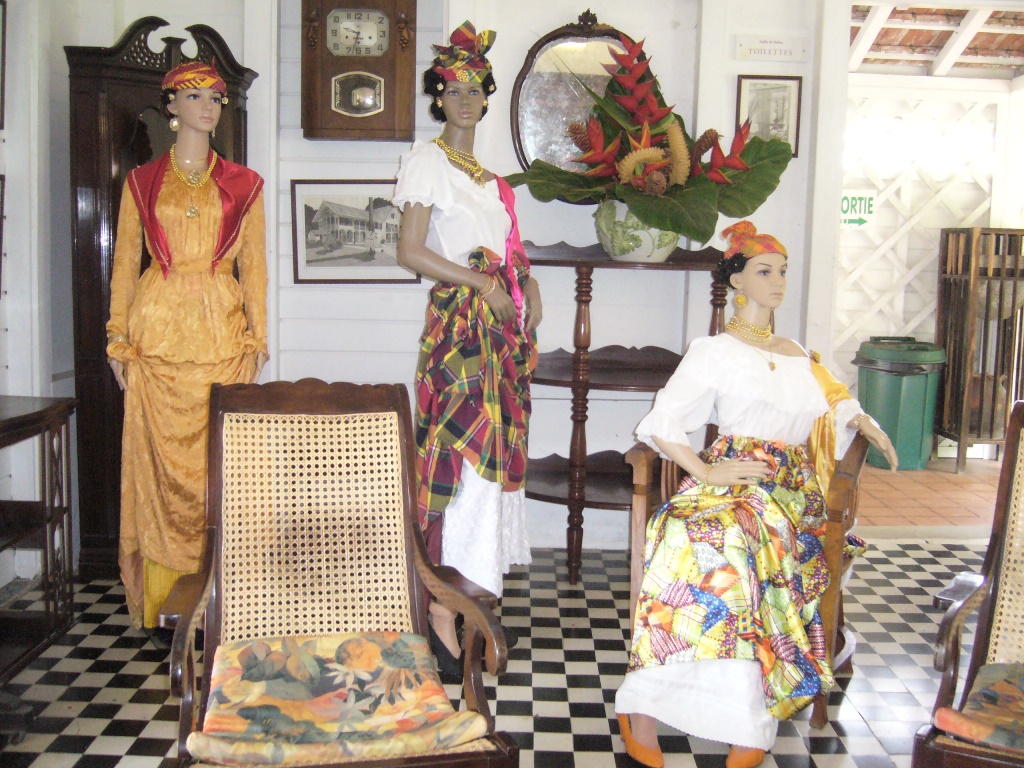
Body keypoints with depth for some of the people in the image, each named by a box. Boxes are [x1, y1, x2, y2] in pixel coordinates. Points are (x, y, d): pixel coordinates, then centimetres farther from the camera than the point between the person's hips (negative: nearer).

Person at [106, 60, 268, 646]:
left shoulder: (243, 184, 12)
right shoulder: (142, 182, 11)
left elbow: (254, 267, 9)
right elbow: (125, 263, 9)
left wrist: (258, 337, 2)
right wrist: (118, 339, 2)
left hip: (223, 333, 0)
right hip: (158, 330, 0)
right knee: (160, 461, -1)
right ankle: (161, 605, 7)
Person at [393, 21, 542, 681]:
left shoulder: (490, 176, 21)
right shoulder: (428, 160, 0)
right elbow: (410, 251, -9)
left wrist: (527, 287, 6)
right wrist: (480, 283, -12)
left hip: (501, 327, 8)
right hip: (458, 325, -8)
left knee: (495, 457, 7)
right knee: (459, 459, -11)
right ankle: (442, 619, -6)